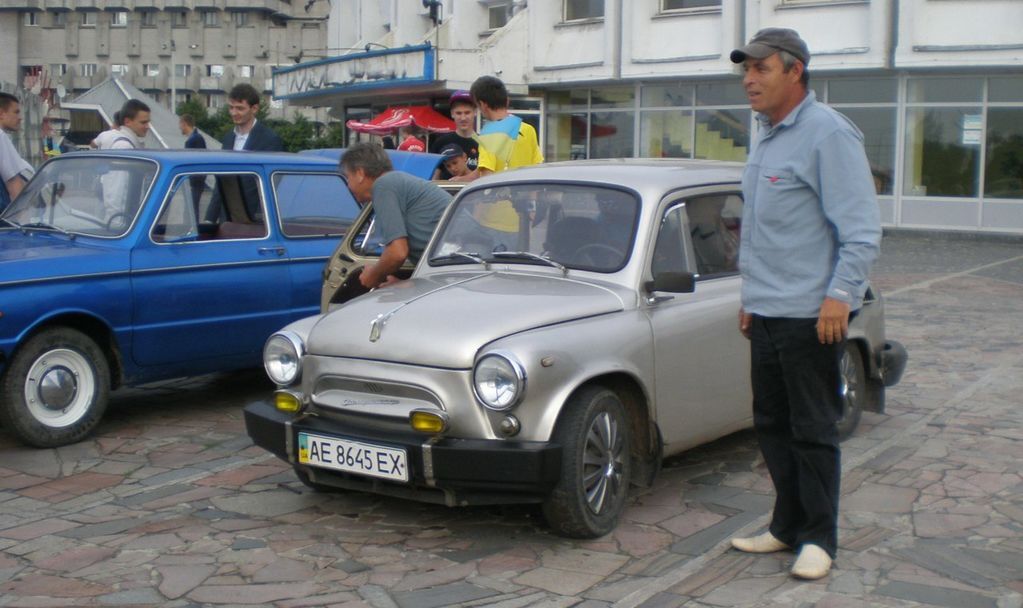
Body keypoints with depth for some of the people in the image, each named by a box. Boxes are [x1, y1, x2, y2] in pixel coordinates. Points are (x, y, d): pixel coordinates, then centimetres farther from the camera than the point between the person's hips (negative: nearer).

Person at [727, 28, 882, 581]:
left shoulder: (828, 135, -12)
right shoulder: (768, 138, 16)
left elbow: (861, 229, -16)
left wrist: (841, 293, -23)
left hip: (811, 315, -9)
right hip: (767, 314, 9)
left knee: (813, 431, 1)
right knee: (772, 426, 14)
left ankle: (818, 540, 12)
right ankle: (788, 526, 26)